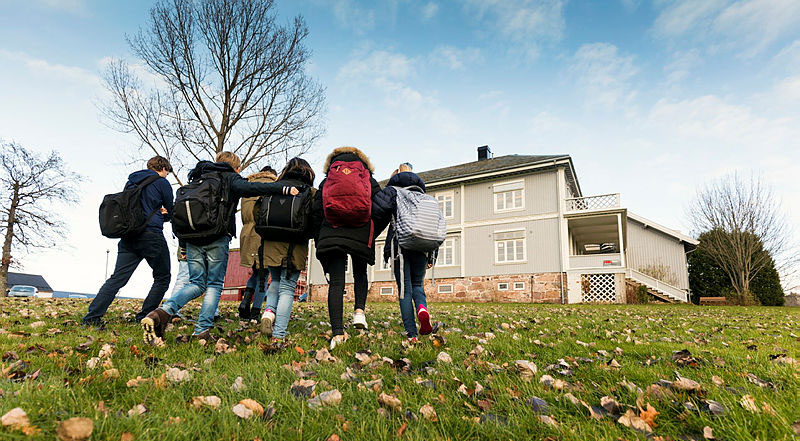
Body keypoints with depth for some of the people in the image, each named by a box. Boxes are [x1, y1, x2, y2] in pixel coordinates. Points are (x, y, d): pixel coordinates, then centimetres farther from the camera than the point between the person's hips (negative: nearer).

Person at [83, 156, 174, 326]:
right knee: (162, 279, 7)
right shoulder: (161, 182, 1)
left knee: (117, 278, 3)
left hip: (128, 237, 6)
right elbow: (171, 212, 5)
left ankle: (92, 316, -6)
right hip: (152, 235, -6)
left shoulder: (130, 183, 20)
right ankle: (144, 317, 2)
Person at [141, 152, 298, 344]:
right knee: (214, 284, 4)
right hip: (217, 239, -5)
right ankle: (202, 330, -2)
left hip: (192, 238, 5)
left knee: (196, 283, 10)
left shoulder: (198, 179, 24)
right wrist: (284, 189, -21)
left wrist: (184, 245, 23)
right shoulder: (230, 178, 6)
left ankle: (162, 312, -11)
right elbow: (249, 188, -17)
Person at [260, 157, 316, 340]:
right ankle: (279, 335, -1)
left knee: (275, 281, 24)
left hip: (272, 244, 3)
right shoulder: (311, 193, -1)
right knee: (287, 288, 3)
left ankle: (269, 310, 1)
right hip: (296, 248, -3)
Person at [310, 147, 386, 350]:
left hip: (331, 235, 0)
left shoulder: (325, 182, 16)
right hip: (361, 234, 0)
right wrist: (372, 234, 15)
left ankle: (337, 332, -9)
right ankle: (359, 310, 4)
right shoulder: (370, 181, 15)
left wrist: (319, 241, 17)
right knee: (360, 274, 24)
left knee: (336, 283, -1)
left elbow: (316, 213, 9)